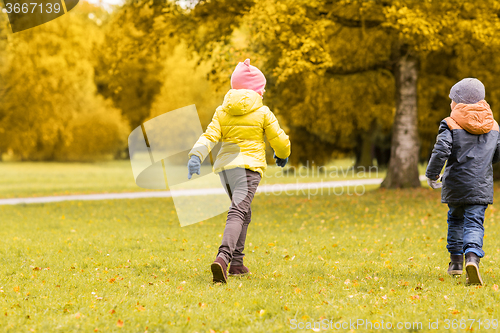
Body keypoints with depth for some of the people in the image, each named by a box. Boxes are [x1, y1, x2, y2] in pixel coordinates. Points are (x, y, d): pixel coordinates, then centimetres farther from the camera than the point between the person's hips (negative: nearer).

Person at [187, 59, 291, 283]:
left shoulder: (222, 111, 11)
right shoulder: (262, 113, 2)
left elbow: (209, 136, -3)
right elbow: (280, 140, 6)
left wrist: (196, 155, -14)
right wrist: (283, 155, 26)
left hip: (225, 166, 5)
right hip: (248, 166, -5)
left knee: (243, 213, 22)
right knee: (238, 213, -18)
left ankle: (236, 263, 18)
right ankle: (223, 258, -39)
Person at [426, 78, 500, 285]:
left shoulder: (451, 124, -6)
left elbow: (441, 151, -15)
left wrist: (432, 175, -3)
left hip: (456, 184, -1)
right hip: (481, 186, 1)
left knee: (455, 219, 20)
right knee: (474, 223, -4)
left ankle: (456, 261, 27)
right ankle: (473, 258, -29)